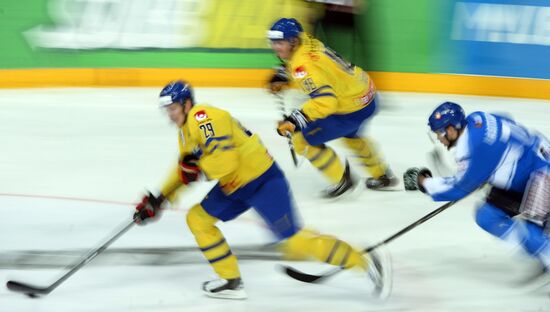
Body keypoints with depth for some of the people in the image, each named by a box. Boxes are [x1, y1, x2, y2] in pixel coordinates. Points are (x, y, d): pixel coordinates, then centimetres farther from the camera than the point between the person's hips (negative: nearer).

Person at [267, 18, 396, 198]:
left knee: (303, 139, -3)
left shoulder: (303, 64, -29)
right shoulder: (308, 44, -1)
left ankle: (342, 181, 11)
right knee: (349, 134, 39)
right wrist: (284, 79, 9)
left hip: (353, 109, -10)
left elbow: (324, 99, -38)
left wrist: (296, 119, -43)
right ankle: (381, 176, 56)